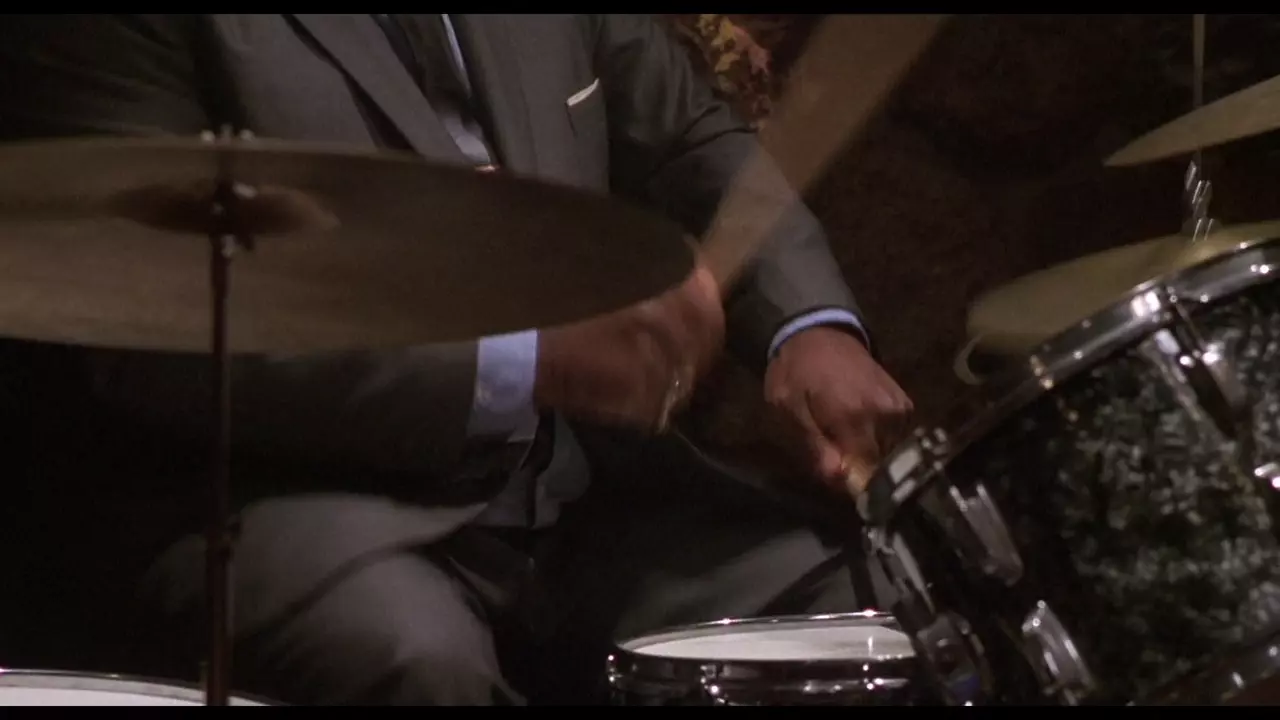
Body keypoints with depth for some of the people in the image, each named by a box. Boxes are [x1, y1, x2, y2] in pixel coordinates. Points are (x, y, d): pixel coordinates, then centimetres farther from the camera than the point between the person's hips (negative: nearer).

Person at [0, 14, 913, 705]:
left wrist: (812, 325, -4)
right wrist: (525, 364, -23)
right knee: (421, 666, -37)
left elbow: (691, 144, 17)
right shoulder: (110, 30, -10)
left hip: (598, 489, 6)